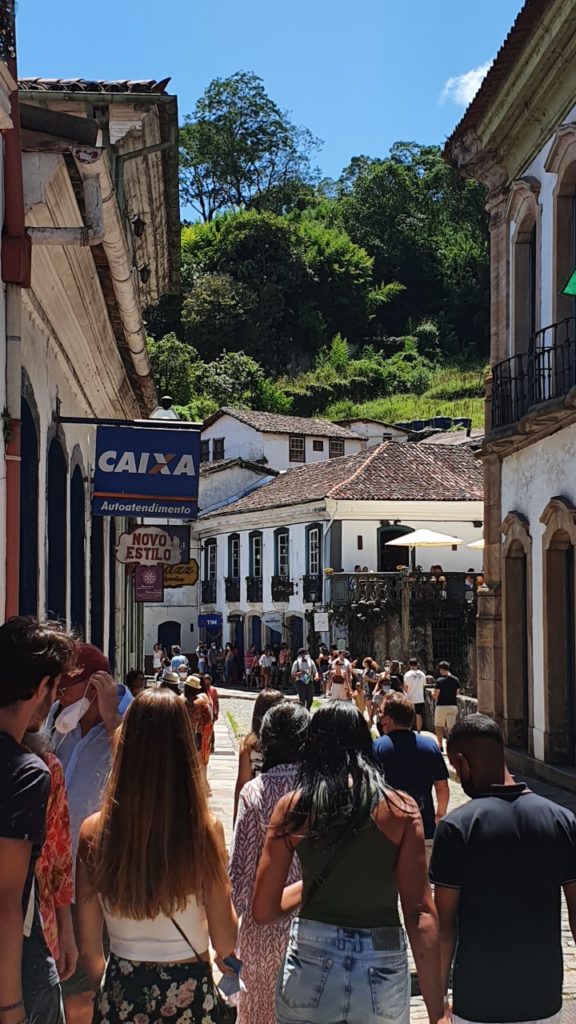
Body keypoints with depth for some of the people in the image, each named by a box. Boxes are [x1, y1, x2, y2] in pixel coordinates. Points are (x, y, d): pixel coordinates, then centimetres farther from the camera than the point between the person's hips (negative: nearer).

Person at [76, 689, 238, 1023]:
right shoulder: (205, 831, -18)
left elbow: (89, 950, -2)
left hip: (121, 991, 1)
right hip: (188, 993, -1)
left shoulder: (95, 831, -12)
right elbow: (225, 945, -10)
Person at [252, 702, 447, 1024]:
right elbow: (421, 914, -10)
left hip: (311, 965, 0)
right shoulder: (402, 809, -5)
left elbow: (263, 912, -1)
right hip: (383, 972, 0)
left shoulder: (294, 806, -3)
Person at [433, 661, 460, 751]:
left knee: (438, 726, 12)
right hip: (453, 706, 4)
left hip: (441, 706, -4)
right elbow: (457, 693, 11)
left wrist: (433, 694, 10)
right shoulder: (456, 680, 3)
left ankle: (440, 745, 8)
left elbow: (435, 696, -11)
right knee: (451, 727, 4)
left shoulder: (440, 680, -12)